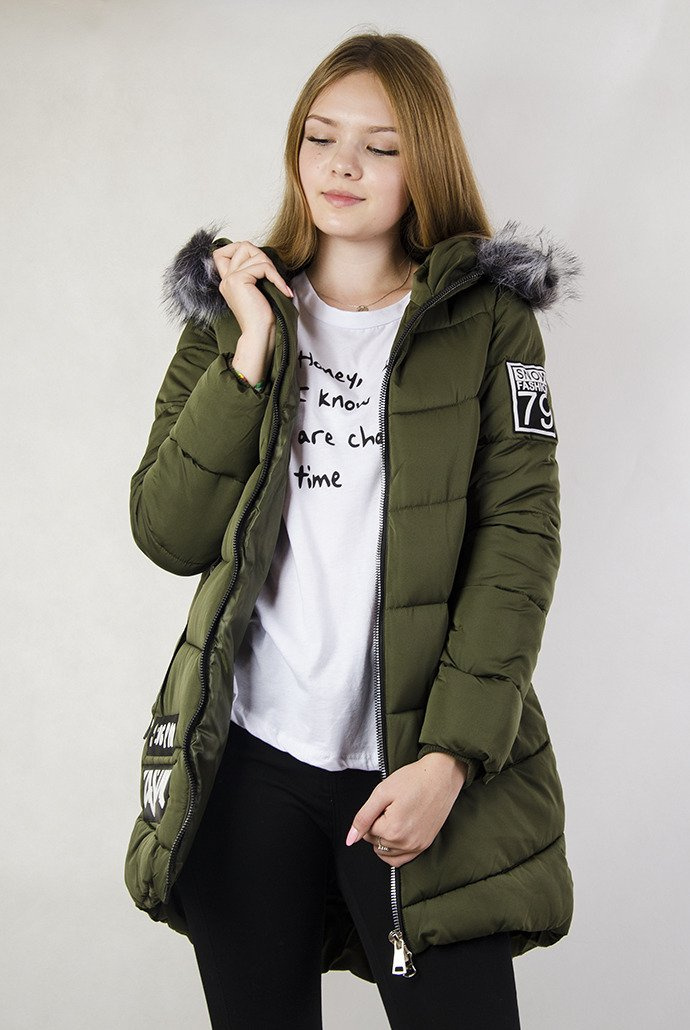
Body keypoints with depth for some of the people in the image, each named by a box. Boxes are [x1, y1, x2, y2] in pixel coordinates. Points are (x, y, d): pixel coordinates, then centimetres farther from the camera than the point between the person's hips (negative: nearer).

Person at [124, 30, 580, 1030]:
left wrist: (451, 757, -15)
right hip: (247, 763, 2)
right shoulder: (233, 314, 10)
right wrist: (250, 354, -9)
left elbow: (518, 541, -6)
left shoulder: (490, 323, 3)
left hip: (422, 769, -2)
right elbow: (167, 535, 0)